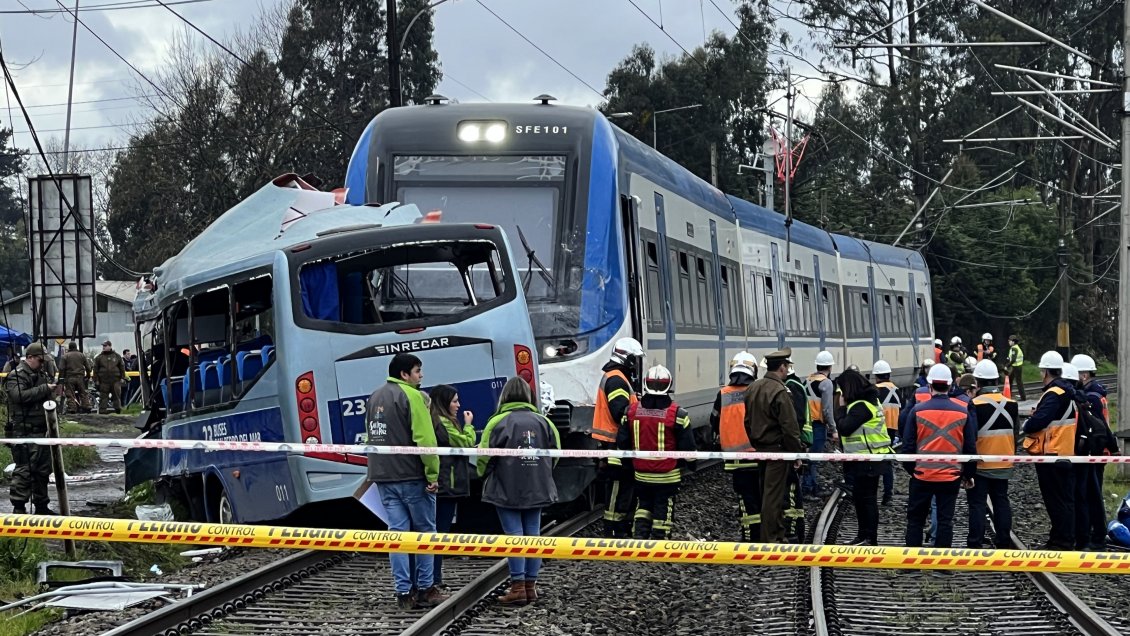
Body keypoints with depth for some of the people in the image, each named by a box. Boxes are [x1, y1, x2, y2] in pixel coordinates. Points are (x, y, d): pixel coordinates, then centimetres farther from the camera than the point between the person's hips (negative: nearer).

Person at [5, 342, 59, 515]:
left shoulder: (42, 374, 19)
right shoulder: (16, 376, -8)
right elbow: (20, 396, -25)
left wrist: (54, 389, 11)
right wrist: (45, 389, -22)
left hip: (41, 429, 9)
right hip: (24, 431, -9)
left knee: (43, 469, 13)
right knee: (24, 470, -11)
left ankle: (42, 505, 22)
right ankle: (18, 506, -8)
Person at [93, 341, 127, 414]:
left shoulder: (117, 356, 9)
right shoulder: (99, 357, 8)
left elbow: (122, 367, 13)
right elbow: (95, 369, 8)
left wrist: (122, 378, 7)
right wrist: (96, 380, 2)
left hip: (115, 380, 0)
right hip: (104, 381, 0)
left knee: (117, 394, 0)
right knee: (103, 397, 0)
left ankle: (118, 408, 6)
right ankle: (102, 410, 2)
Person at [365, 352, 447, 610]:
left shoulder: (374, 397, 15)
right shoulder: (411, 396, -11)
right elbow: (425, 438, -18)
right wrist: (433, 474, -15)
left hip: (383, 477, 7)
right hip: (412, 476, -7)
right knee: (425, 531, 5)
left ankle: (403, 593, 3)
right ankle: (425, 590, 7)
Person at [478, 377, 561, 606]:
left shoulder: (498, 422, -10)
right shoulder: (543, 422, 3)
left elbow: (484, 456, -10)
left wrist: (485, 476, 11)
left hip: (506, 490, -4)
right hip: (536, 490, 4)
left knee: (514, 535, -3)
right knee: (533, 534, 9)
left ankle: (518, 587, -6)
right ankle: (531, 585, 12)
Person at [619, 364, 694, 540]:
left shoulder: (632, 411, -2)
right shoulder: (677, 414, -13)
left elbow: (622, 442, 4)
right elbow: (687, 446, -9)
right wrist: (690, 463, 11)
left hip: (641, 474, 3)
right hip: (667, 476, -3)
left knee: (643, 505, 20)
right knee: (663, 511, 7)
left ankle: (638, 537, 8)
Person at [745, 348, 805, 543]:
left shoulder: (753, 388, 5)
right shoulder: (779, 392, -20)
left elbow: (748, 420, 13)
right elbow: (790, 427, -19)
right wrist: (796, 453, -11)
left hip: (760, 447, 8)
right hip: (777, 448, -8)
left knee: (766, 491, 17)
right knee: (773, 494, -3)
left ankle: (777, 531, 29)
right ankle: (771, 539, 0)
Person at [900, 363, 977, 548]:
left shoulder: (918, 410, -7)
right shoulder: (963, 412, -2)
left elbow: (907, 445, -2)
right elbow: (970, 447, 3)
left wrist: (910, 469, 14)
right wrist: (968, 475, 15)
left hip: (922, 475, -1)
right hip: (951, 477, 1)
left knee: (915, 519, 11)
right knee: (945, 519, 6)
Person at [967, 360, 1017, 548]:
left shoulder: (975, 405, -17)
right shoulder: (1011, 405, 2)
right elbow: (1015, 433, 12)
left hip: (980, 466, -5)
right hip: (1003, 465, 5)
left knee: (977, 504, 0)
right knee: (1001, 501, 13)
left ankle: (975, 543, 0)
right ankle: (1004, 541, 17)